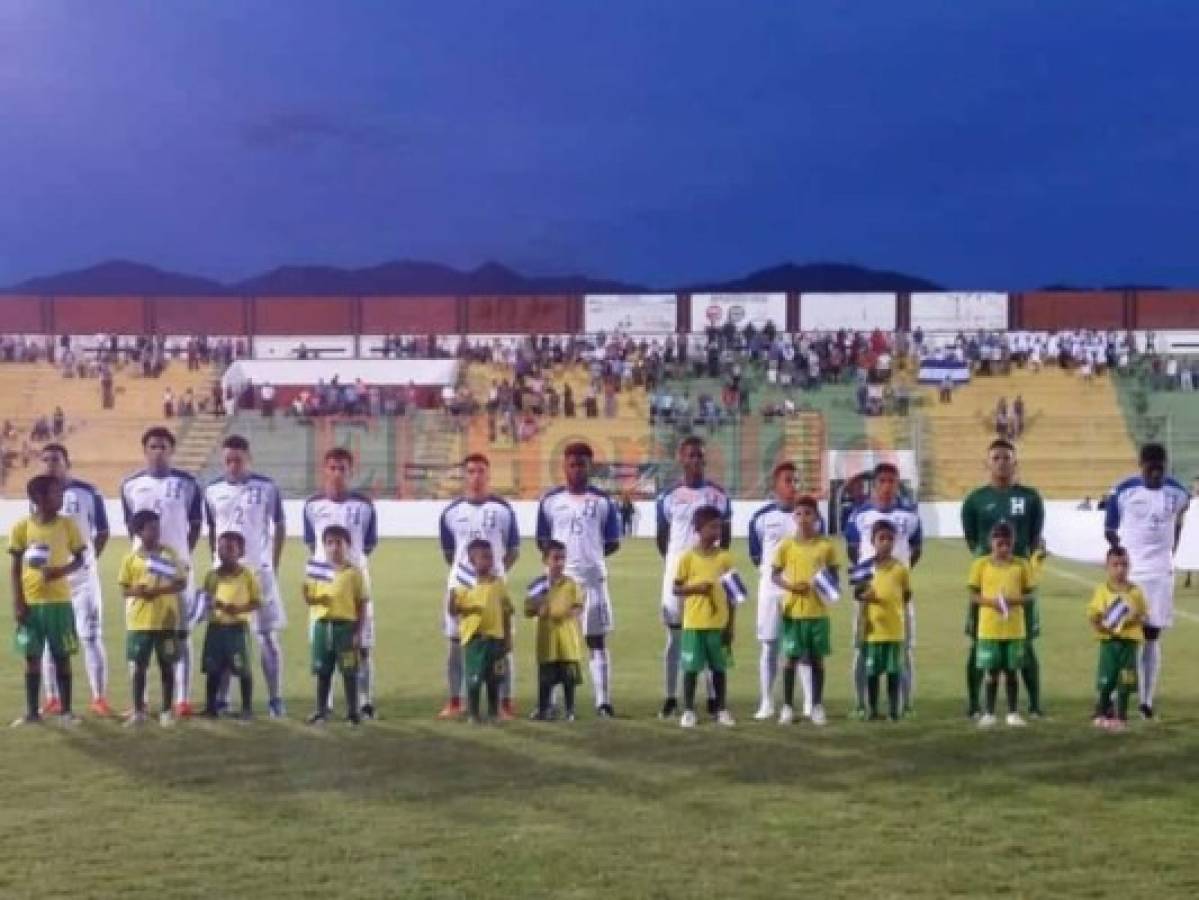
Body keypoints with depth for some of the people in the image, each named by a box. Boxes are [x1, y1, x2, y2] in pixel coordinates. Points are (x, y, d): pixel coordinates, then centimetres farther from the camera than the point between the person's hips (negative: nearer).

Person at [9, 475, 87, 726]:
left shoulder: (67, 524, -2)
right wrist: (17, 602, -4)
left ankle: (66, 711, 12)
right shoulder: (21, 527, -3)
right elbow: (16, 568, 2)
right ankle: (32, 712, 14)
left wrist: (62, 571, -18)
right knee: (32, 656, 5)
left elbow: (80, 559, 3)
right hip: (30, 602, 0)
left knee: (62, 656, 4)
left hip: (59, 601, 0)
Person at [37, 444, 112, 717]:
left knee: (91, 636, -3)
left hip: (82, 576, -3)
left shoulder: (87, 493, -3)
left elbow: (102, 533, 5)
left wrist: (87, 560, 2)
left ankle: (99, 698, 1)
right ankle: (52, 698, 14)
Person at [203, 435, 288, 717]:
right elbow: (212, 532, 15)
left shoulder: (266, 488, -3)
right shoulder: (213, 491, 4)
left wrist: (273, 566, 3)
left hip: (259, 570, -2)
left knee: (267, 635, -1)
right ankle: (221, 699, 10)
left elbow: (280, 528, 5)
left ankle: (275, 698, 4)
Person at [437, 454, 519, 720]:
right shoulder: (451, 512, 4)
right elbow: (448, 552, 13)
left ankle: (506, 703, 4)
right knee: (456, 642, 6)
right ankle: (455, 702, 15)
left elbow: (513, 551, 5)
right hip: (459, 585, 2)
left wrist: (496, 572, 3)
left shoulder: (503, 509, -1)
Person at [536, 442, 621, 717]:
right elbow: (542, 541, 9)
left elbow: (613, 543, 6)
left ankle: (603, 701, 6)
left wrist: (591, 556, -3)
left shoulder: (603, 501, 3)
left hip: (593, 578, 0)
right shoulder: (550, 500, 6)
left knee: (597, 640, 3)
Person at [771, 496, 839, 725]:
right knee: (790, 657, 3)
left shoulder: (826, 545, 0)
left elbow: (833, 576, 8)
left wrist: (828, 587, -14)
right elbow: (774, 575, 2)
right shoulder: (786, 545, -1)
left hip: (818, 611, 1)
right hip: (793, 610, -1)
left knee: (816, 658, 7)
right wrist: (790, 586, -15)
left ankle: (817, 706, 15)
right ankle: (787, 706, 10)